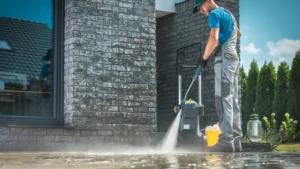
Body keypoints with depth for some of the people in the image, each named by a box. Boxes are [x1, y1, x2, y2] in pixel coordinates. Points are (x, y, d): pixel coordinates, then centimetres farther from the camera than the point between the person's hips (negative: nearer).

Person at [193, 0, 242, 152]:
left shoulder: (215, 14, -6)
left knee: (223, 99, -15)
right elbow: (238, 34, 41)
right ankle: (236, 141, 3)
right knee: (232, 100, 5)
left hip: (224, 58, -10)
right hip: (233, 57, 10)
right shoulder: (228, 13, 24)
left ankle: (226, 141, -22)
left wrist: (204, 58, -7)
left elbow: (214, 39, -18)